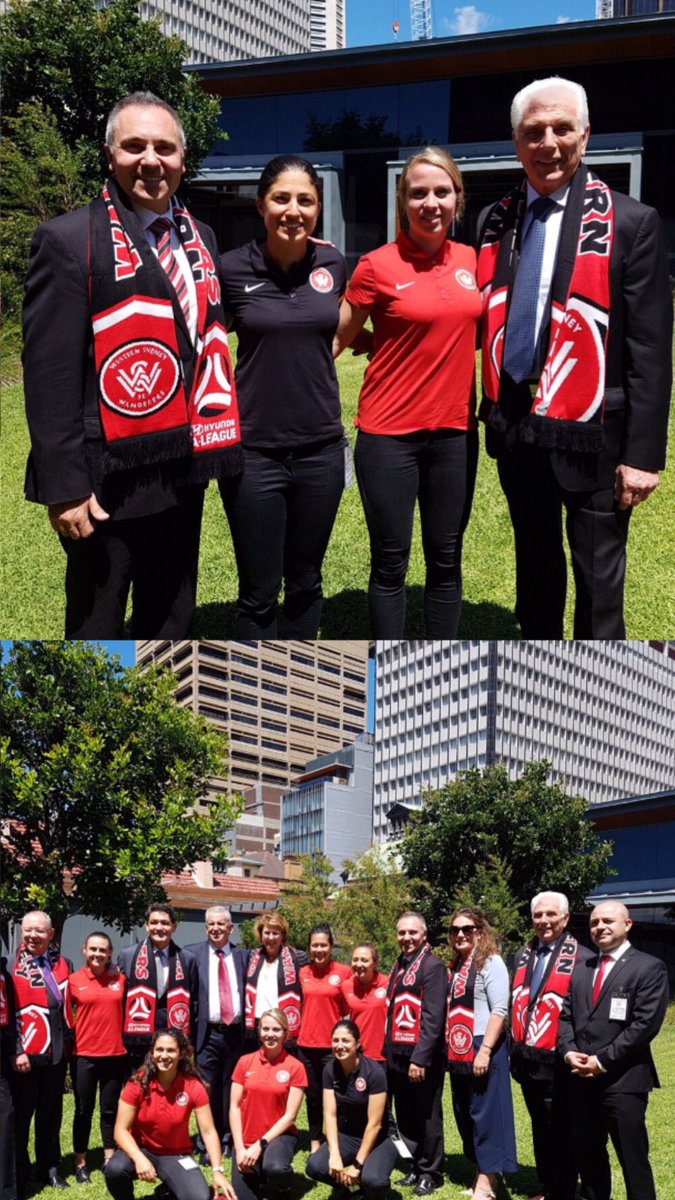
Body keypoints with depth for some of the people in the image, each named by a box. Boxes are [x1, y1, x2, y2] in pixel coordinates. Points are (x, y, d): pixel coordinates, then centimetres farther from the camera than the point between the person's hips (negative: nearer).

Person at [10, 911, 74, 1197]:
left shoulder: (63, 964, 8)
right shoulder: (12, 966, -9)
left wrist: (69, 1042, 13)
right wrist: (15, 1051, -16)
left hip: (57, 1053, 5)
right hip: (26, 1055, -5)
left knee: (51, 1115, 14)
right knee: (20, 1118, 4)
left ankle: (49, 1170, 25)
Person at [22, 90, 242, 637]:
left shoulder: (199, 238, 11)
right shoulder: (69, 239, -10)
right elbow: (49, 377, -14)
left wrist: (212, 448, 11)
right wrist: (64, 487, -18)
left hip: (183, 476, 7)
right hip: (108, 483, -6)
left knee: (170, 622, 18)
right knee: (96, 630, 8)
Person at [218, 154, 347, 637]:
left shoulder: (333, 264, 0)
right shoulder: (234, 268, -8)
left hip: (321, 447, 3)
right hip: (253, 451, -3)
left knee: (305, 584, 15)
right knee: (260, 593, 5)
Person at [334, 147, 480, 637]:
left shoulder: (470, 260, 5)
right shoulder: (378, 265, -8)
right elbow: (337, 337, -2)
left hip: (455, 431, 4)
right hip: (390, 434, -4)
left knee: (446, 560, 12)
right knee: (390, 563, 5)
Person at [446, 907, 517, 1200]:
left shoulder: (491, 962, -9)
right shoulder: (456, 966, 13)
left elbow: (499, 1010, -16)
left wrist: (485, 1050, -21)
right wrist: (449, 1047, 13)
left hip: (483, 1049, -8)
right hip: (458, 1052, 8)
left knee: (485, 1113, -3)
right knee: (464, 1114, 13)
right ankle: (482, 1171, 26)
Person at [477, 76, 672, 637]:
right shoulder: (495, 222, 6)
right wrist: (493, 413, 1)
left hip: (591, 435, -4)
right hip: (514, 429, 5)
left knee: (599, 585, 4)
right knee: (536, 569, 19)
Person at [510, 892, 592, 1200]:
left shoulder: (581, 958, -11)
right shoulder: (522, 956, 10)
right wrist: (515, 1049, 12)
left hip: (557, 1063, -7)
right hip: (527, 1060, 7)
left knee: (561, 1134, 2)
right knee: (540, 1130, 18)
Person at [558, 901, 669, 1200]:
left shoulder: (649, 968, -4)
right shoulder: (581, 969, 17)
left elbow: (646, 1024, -12)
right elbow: (565, 1015, 15)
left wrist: (602, 1060, -14)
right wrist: (569, 1052, -4)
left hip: (623, 1081, -6)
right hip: (582, 1079, 6)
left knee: (633, 1160, 0)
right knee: (588, 1156, 14)